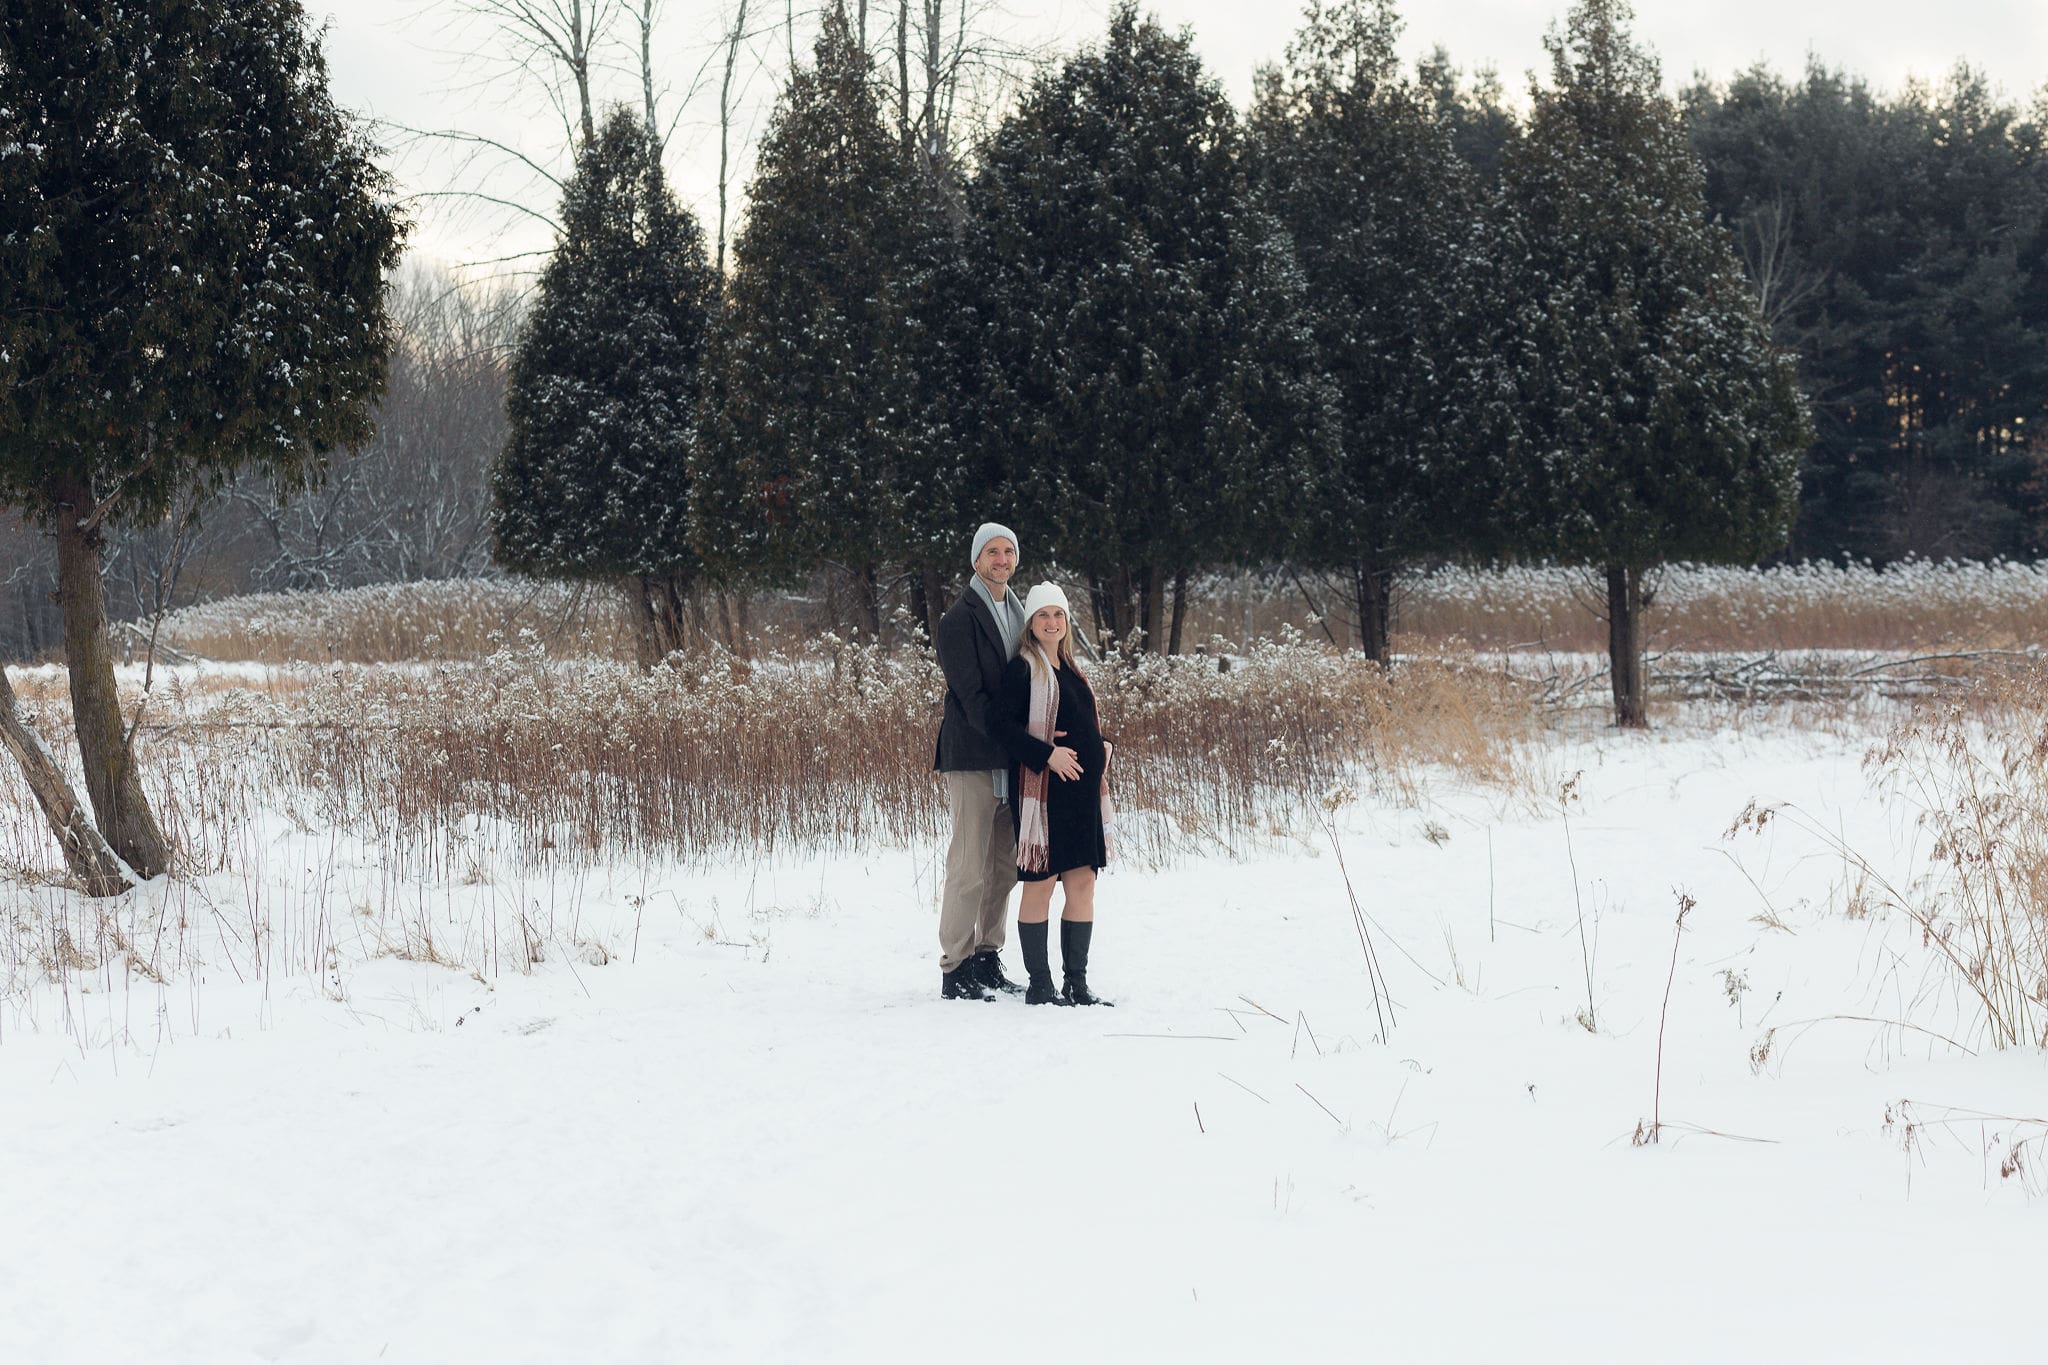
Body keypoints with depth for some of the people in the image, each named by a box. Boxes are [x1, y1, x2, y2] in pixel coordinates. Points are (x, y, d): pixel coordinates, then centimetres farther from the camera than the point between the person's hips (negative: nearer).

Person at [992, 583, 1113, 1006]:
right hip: (1042, 789, -8)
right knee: (1040, 883, -3)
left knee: (1082, 884, 6)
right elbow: (1006, 725, -14)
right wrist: (1047, 754, -23)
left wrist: (1102, 746, 5)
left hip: (1082, 791, 8)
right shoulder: (1023, 668, -5)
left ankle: (1077, 983, 11)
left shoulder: (1070, 669, 18)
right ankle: (1038, 984, 2)